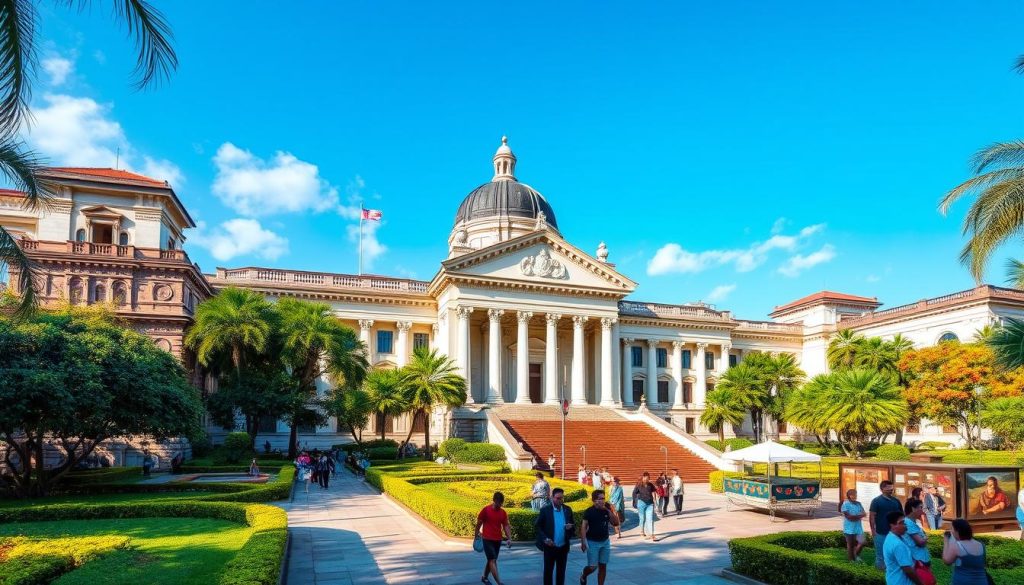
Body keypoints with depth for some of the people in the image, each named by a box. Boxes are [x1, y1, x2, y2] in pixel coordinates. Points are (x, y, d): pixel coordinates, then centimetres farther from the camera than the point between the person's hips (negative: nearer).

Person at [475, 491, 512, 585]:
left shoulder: (503, 513, 3)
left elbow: (506, 526, 2)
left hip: (498, 540, 5)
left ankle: (484, 577, 35)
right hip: (487, 539, -5)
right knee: (492, 560, -11)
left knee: (491, 560, 15)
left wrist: (509, 539, -10)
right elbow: (479, 523, -2)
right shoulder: (486, 510, -9)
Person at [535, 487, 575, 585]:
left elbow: (574, 527, 8)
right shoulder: (545, 510, -9)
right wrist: (545, 539, -18)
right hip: (550, 547, -3)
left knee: (561, 572, 11)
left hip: (563, 547, 3)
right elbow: (537, 526, -5)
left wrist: (571, 527, -16)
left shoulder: (568, 510, 2)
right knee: (548, 571, 5)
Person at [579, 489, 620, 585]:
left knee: (603, 566, 7)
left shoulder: (607, 509, 0)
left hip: (605, 542, 4)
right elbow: (584, 527, -12)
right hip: (593, 542, -4)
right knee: (592, 567, -3)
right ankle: (583, 577, 28)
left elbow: (616, 522, -1)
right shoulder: (589, 511, -13)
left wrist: (610, 511, -13)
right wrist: (583, 542, -19)